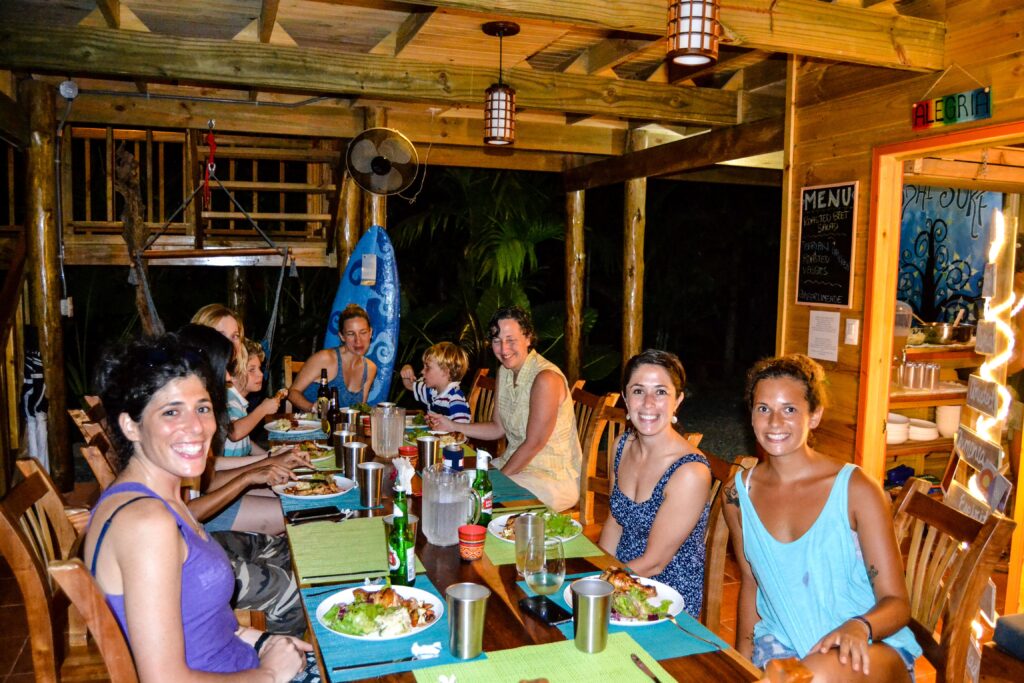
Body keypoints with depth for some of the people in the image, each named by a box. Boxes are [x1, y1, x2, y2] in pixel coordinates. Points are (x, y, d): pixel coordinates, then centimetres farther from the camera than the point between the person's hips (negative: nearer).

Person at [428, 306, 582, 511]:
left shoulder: (546, 379, -22)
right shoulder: (504, 371, 5)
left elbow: (534, 444, -21)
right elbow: (498, 428, 11)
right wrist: (452, 426, 2)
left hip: (555, 477, -8)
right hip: (516, 463, 8)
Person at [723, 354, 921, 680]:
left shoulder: (856, 490, -10)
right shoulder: (739, 493, 1)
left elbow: (897, 603, -8)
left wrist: (859, 627, -30)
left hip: (870, 648, -2)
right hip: (779, 643, 3)